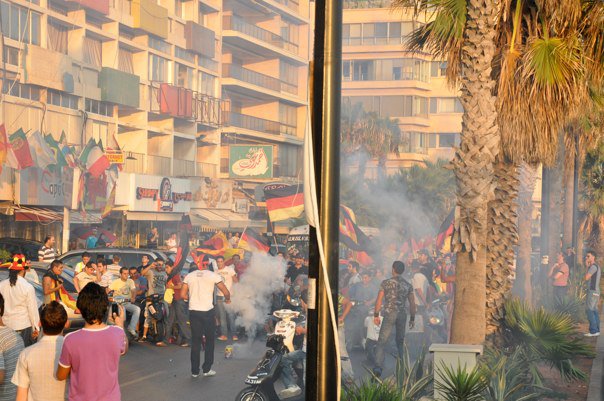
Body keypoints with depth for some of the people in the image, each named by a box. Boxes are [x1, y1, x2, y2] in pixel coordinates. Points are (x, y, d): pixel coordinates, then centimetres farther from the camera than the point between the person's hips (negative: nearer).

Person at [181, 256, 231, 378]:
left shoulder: (189, 276, 5)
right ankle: (207, 369, 10)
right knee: (210, 340, 11)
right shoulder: (213, 276, -4)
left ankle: (195, 371, 10)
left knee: (195, 340, 10)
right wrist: (227, 299, 19)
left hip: (193, 311, 3)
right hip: (208, 311, -3)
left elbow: (183, 294, 3)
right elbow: (226, 292, -3)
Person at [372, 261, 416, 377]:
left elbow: (379, 300, -3)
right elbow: (412, 303, 8)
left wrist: (376, 315, 4)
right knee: (401, 341, 19)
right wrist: (412, 318, 17)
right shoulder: (408, 285, 6)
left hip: (389, 314, -3)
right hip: (402, 314, 3)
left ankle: (378, 367, -20)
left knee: (382, 341, -6)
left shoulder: (386, 283, -2)